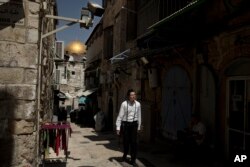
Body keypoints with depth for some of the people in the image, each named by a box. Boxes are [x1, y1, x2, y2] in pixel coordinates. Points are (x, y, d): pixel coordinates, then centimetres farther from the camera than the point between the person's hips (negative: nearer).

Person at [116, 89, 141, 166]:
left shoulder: (138, 104, -4)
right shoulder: (124, 104, -12)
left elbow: (139, 116, 4)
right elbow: (120, 116, -10)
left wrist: (138, 127, 9)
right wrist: (118, 128, -10)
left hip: (134, 124, 2)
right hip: (125, 124, -1)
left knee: (134, 142, -1)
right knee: (126, 141, 12)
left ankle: (133, 160, 15)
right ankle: (125, 154, 42)